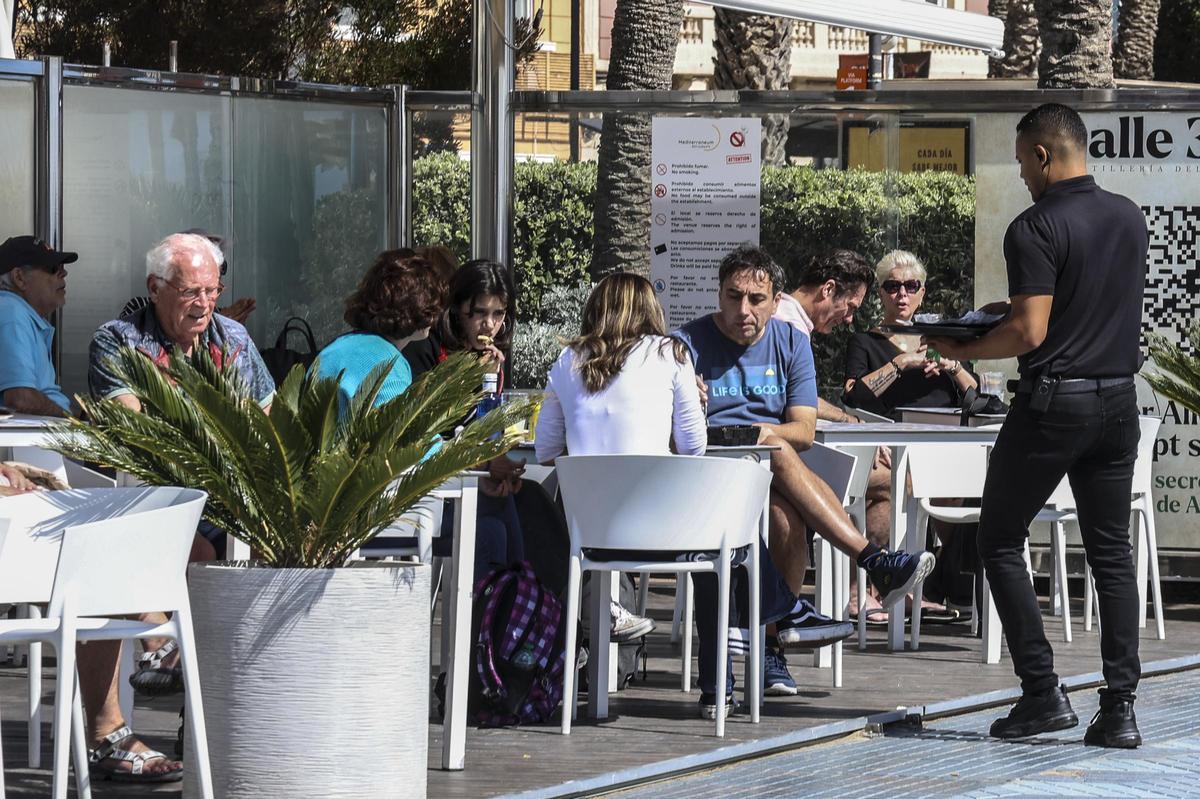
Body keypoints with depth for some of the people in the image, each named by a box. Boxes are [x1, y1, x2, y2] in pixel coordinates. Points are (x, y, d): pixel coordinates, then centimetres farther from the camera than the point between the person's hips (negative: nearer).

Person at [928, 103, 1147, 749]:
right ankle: (1120, 708, 3)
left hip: (1052, 403, -6)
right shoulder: (1131, 218, 9)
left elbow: (1030, 333, -19)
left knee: (1000, 542, 7)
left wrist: (961, 350, -4)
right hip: (1118, 399, 6)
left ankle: (1042, 692, 0)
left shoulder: (1036, 229, -14)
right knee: (1111, 553, 9)